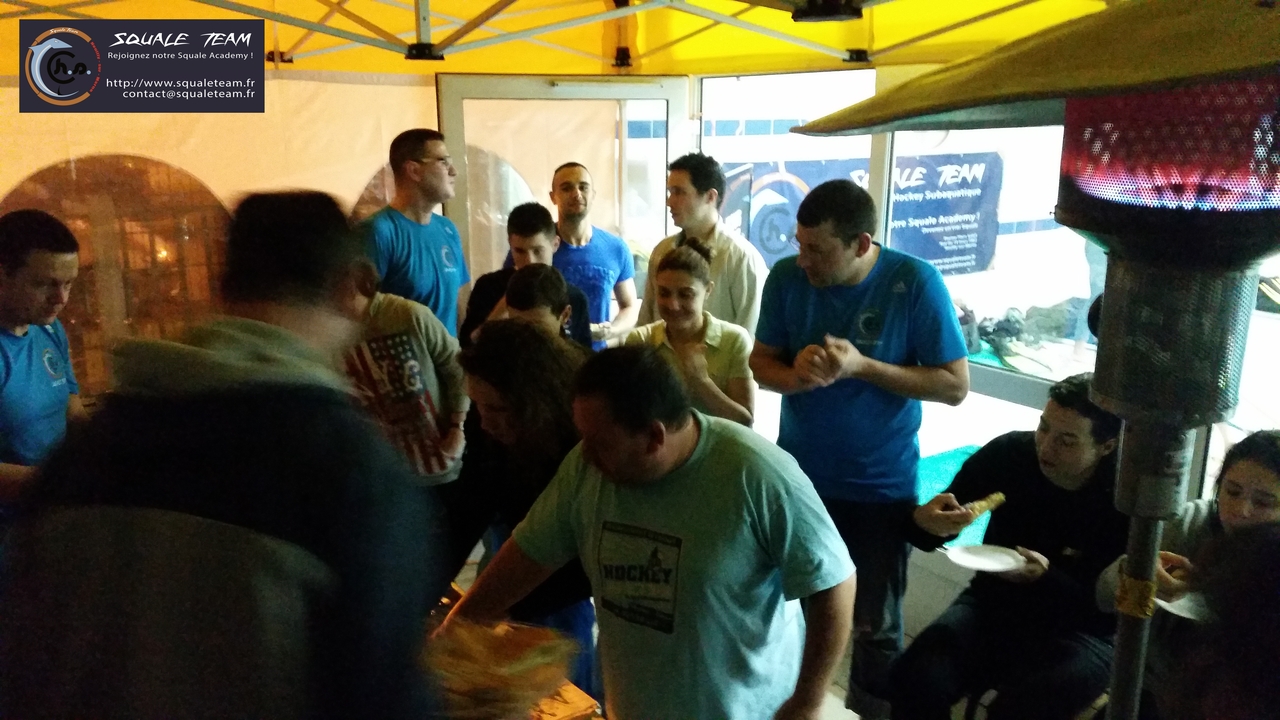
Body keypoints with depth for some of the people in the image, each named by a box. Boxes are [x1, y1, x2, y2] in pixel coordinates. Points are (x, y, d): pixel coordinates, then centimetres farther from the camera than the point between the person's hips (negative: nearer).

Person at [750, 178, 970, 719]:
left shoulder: (915, 283, -18)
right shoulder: (787, 277, -10)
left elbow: (955, 385, -16)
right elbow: (761, 362, 0)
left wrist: (862, 366, -26)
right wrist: (795, 376, -24)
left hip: (880, 487, -3)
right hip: (797, 475, 3)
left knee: (874, 626, 14)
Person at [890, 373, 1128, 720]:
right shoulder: (1009, 453, -10)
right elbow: (930, 522, -1)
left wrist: (1047, 578, -30)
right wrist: (924, 521, -25)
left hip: (1079, 629, -2)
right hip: (995, 604, 3)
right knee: (916, 678, -24)